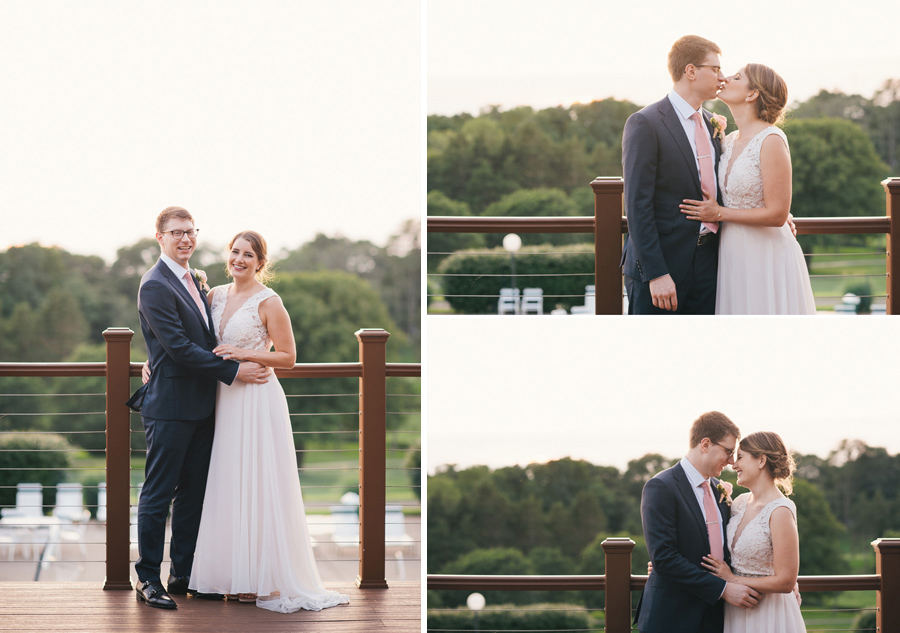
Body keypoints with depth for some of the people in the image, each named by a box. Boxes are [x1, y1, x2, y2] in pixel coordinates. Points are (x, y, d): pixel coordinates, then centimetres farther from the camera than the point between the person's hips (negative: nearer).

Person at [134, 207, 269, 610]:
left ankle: (184, 574, 20)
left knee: (192, 494, 12)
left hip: (200, 407, 9)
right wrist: (234, 371, -17)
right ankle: (148, 579, 5)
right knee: (158, 496, -1)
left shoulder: (194, 281, 15)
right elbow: (180, 348, -19)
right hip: (170, 407, -9)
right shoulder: (155, 286, -14)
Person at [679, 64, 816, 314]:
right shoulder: (728, 141, 9)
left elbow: (777, 214, -17)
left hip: (767, 256, -7)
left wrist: (719, 213, -10)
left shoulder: (772, 141, -14)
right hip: (733, 255, 7)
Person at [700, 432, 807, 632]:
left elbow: (785, 582, -19)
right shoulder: (740, 503, 5)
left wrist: (732, 579, -12)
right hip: (736, 614, 7)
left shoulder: (779, 512, -17)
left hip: (768, 616, -7)